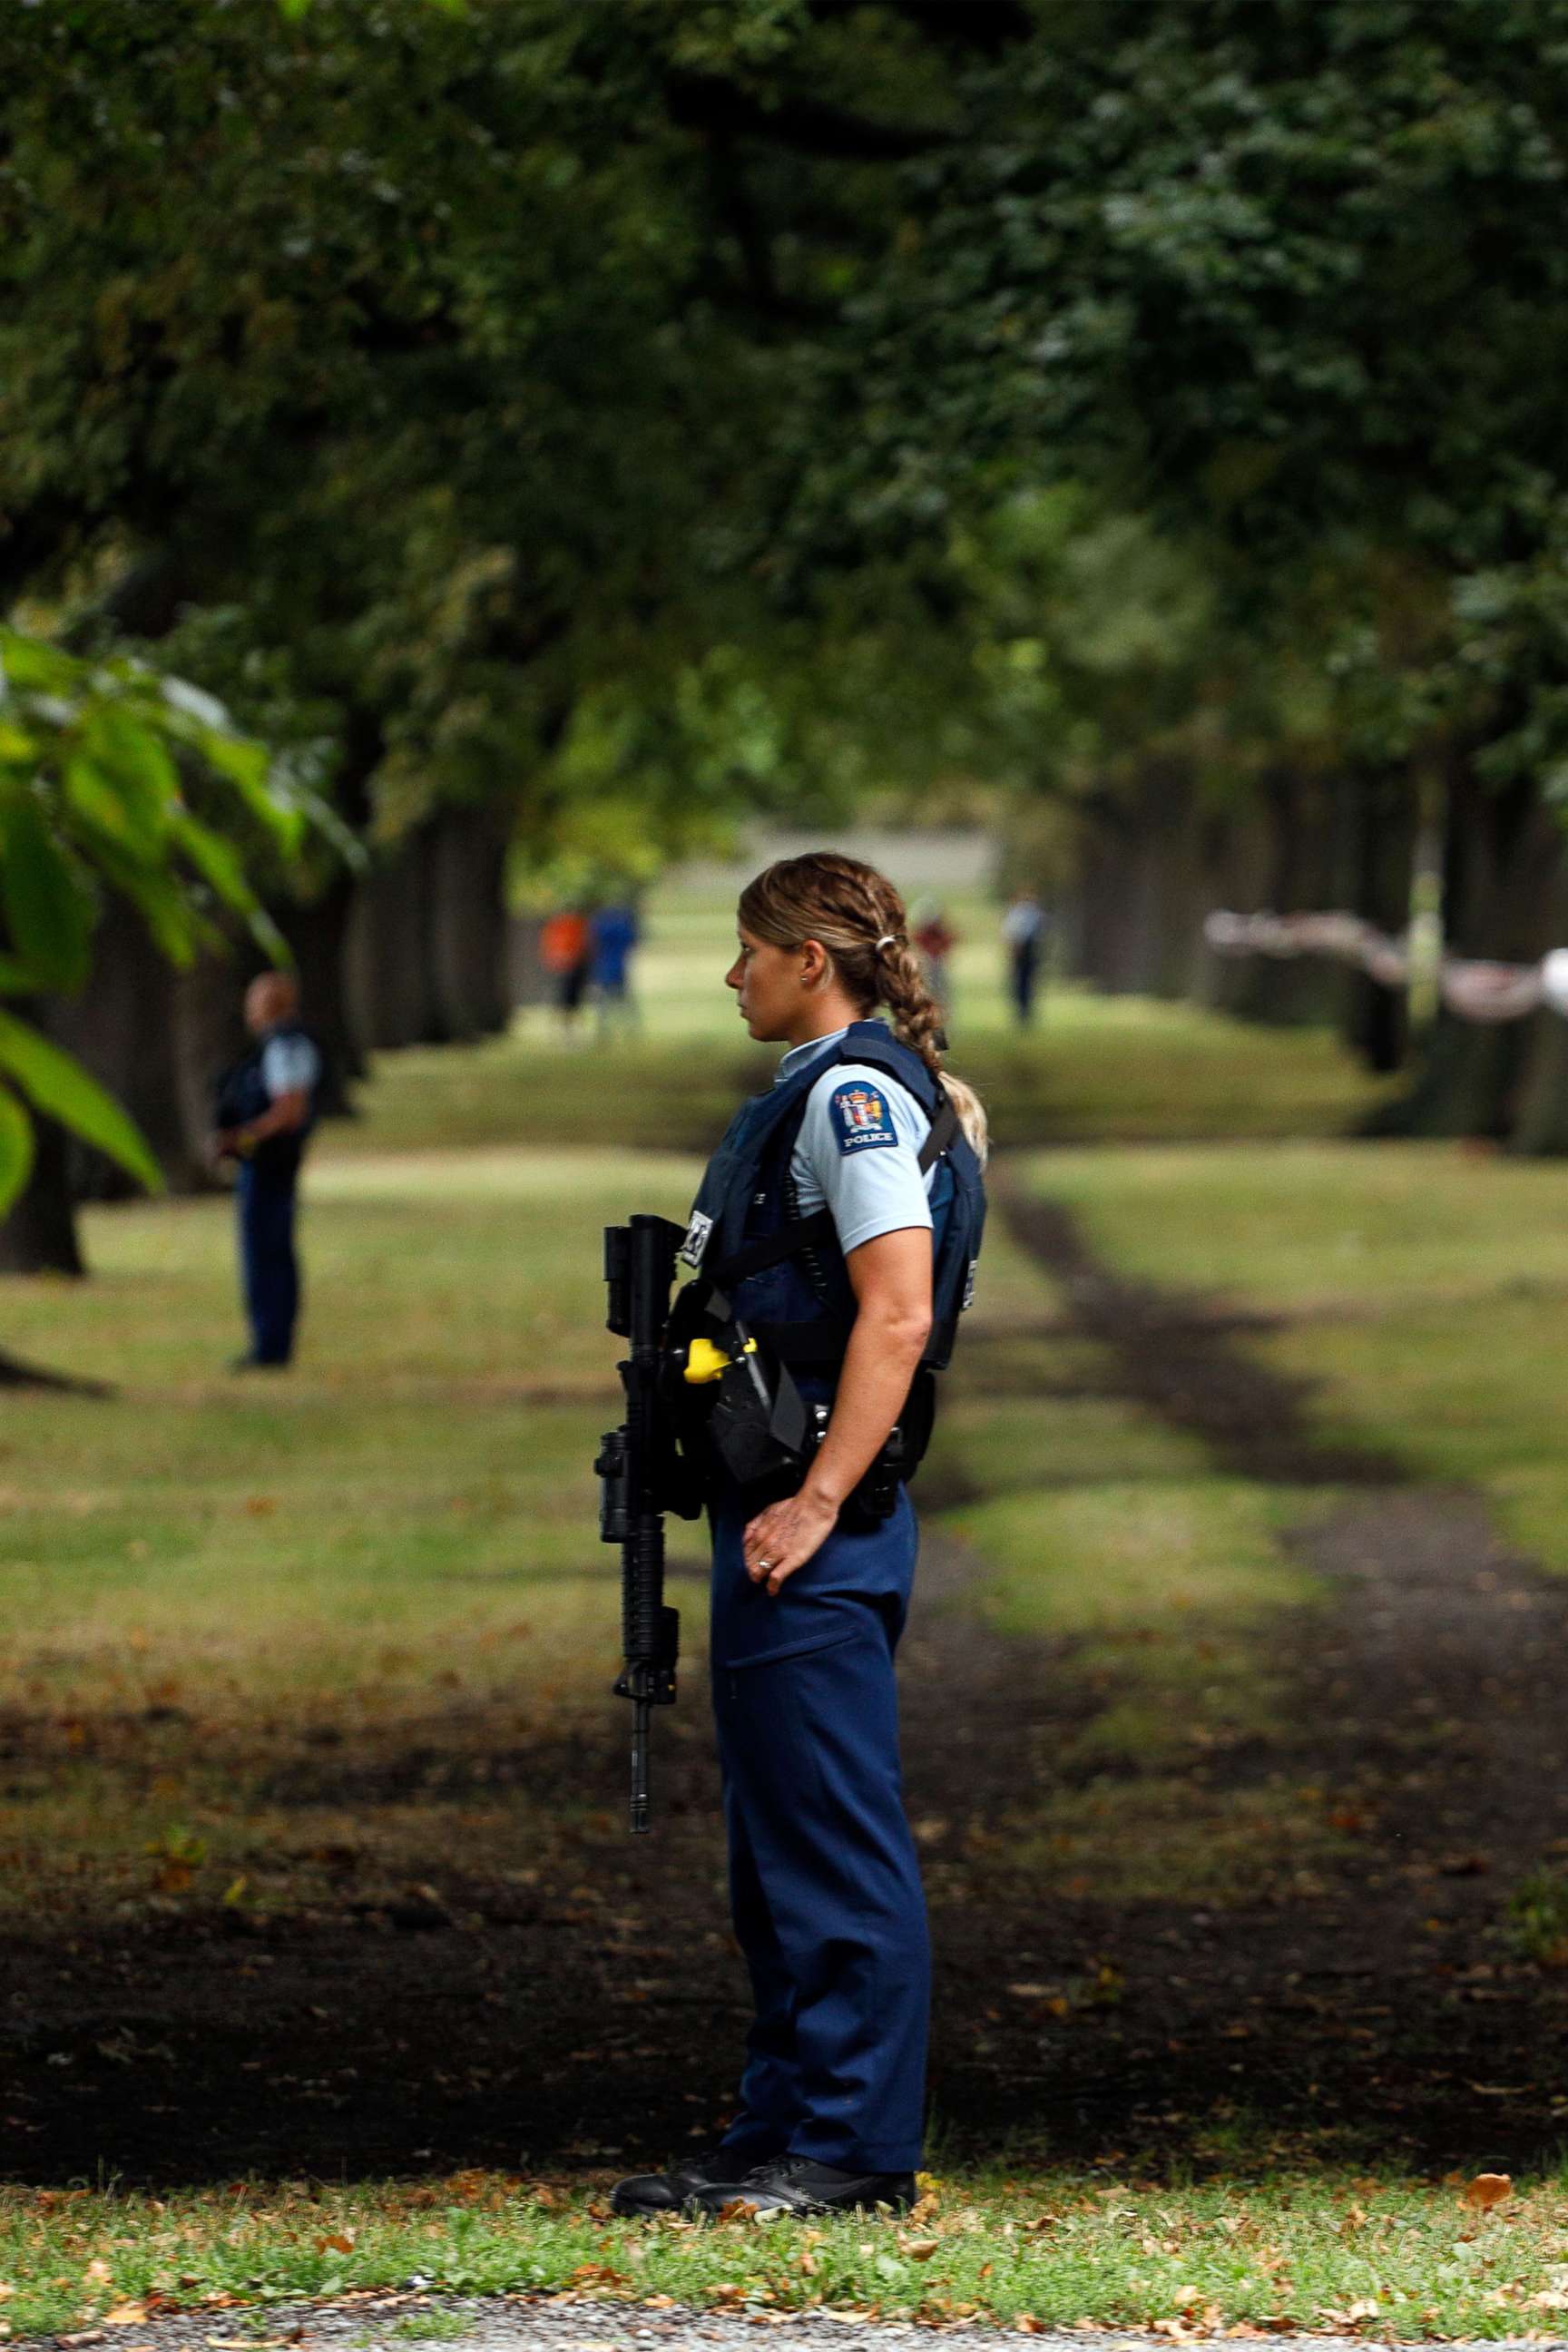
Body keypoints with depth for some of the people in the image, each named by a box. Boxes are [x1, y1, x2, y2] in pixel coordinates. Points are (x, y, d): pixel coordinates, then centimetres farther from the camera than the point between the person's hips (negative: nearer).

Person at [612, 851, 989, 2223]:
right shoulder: (822, 1093, 20)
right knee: (781, 1840, 13)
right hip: (777, 1505, 11)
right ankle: (783, 2134, 18)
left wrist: (816, 1502, -23)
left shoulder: (859, 1093, -12)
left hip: (821, 1526, -11)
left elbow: (897, 1312, -21)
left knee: (834, 1838, -8)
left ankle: (855, 2148, -6)